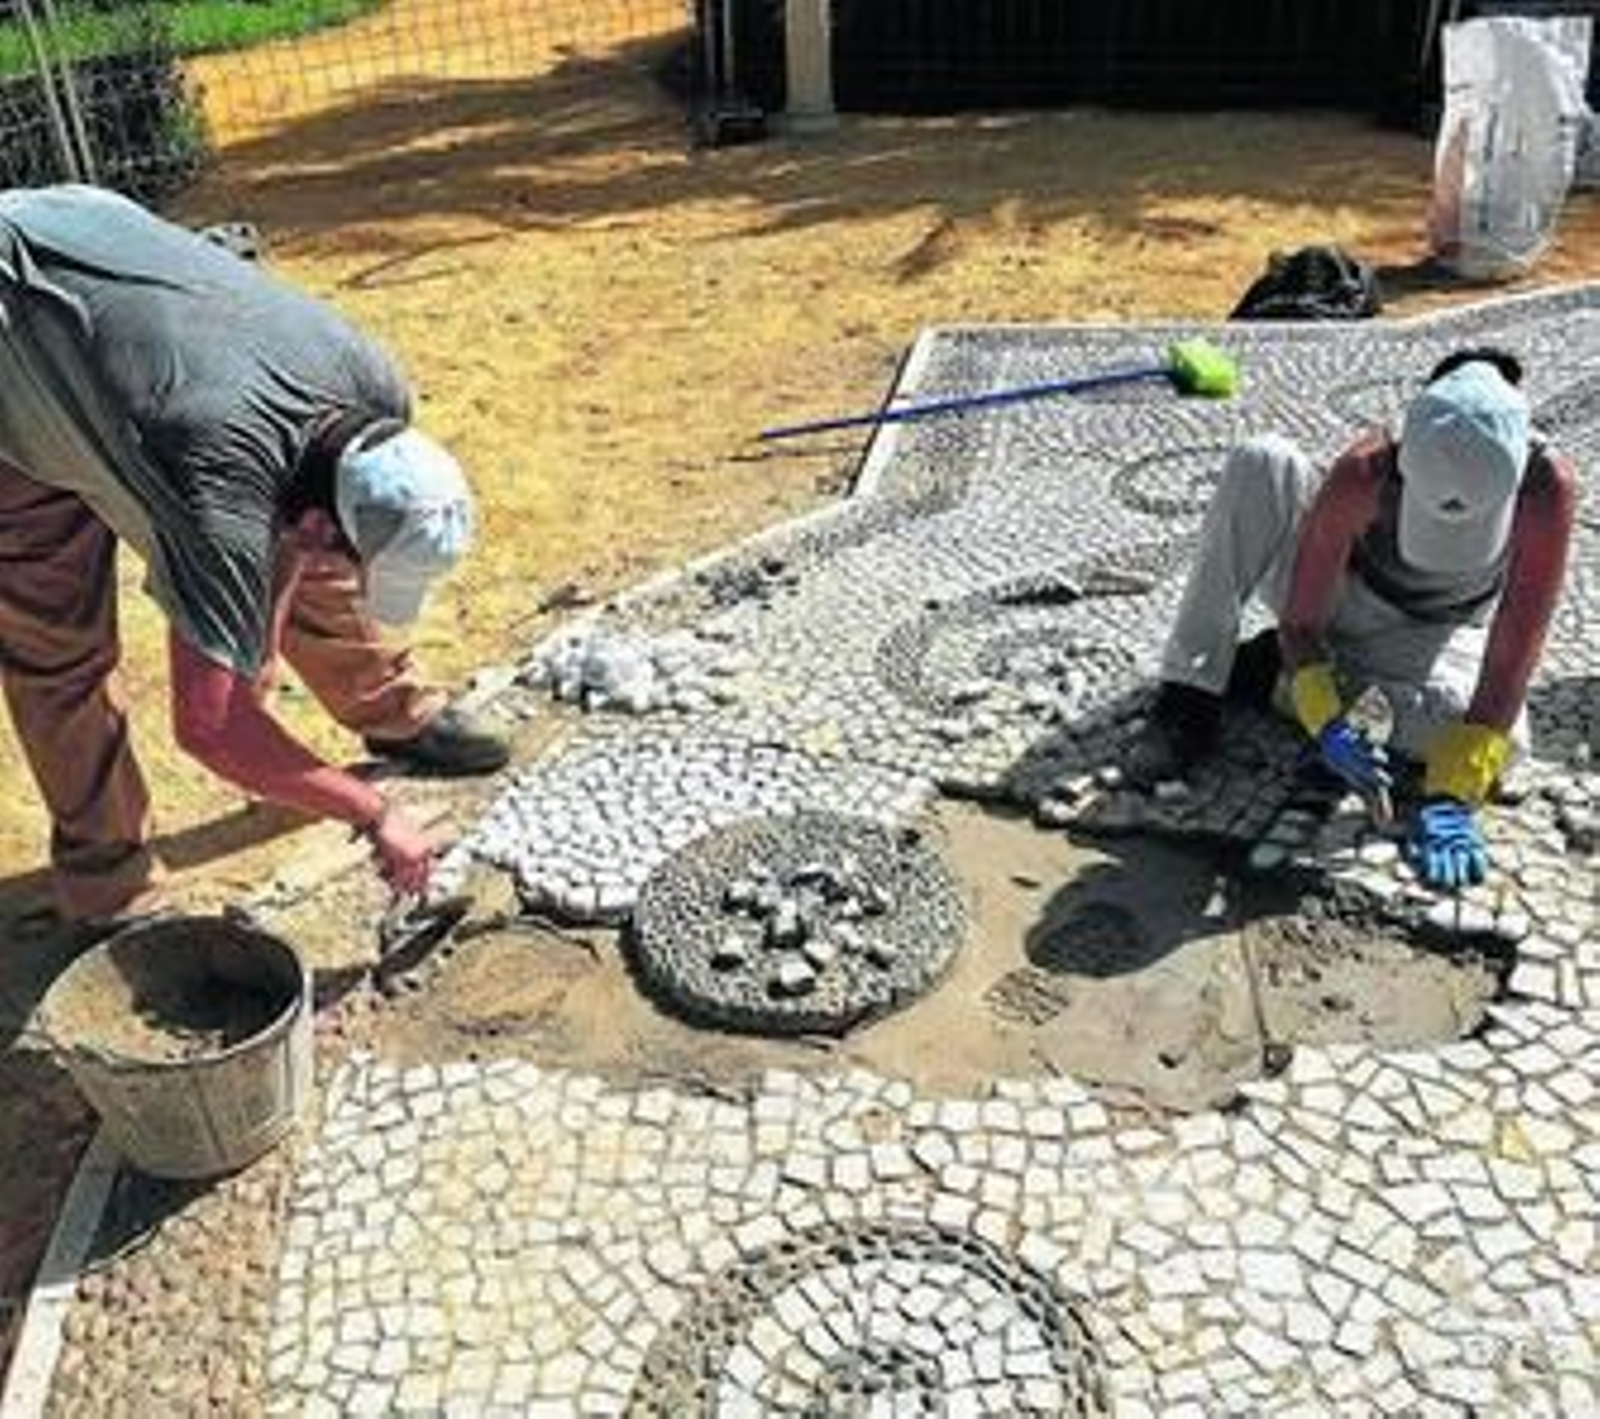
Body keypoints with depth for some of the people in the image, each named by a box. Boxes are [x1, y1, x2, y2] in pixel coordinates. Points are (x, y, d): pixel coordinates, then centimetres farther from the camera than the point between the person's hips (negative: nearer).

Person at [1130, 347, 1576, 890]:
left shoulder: (1548, 484, -33)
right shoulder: (1363, 474, -33)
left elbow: (1512, 655, -34)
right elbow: (1300, 621, -24)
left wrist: (1452, 794, -40)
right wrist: (1326, 722, -40)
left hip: (1429, 637, 2)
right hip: (1340, 599, -1)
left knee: (1499, 742, -30)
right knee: (1260, 462, -28)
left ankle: (1270, 669, -8)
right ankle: (1191, 696, -22)